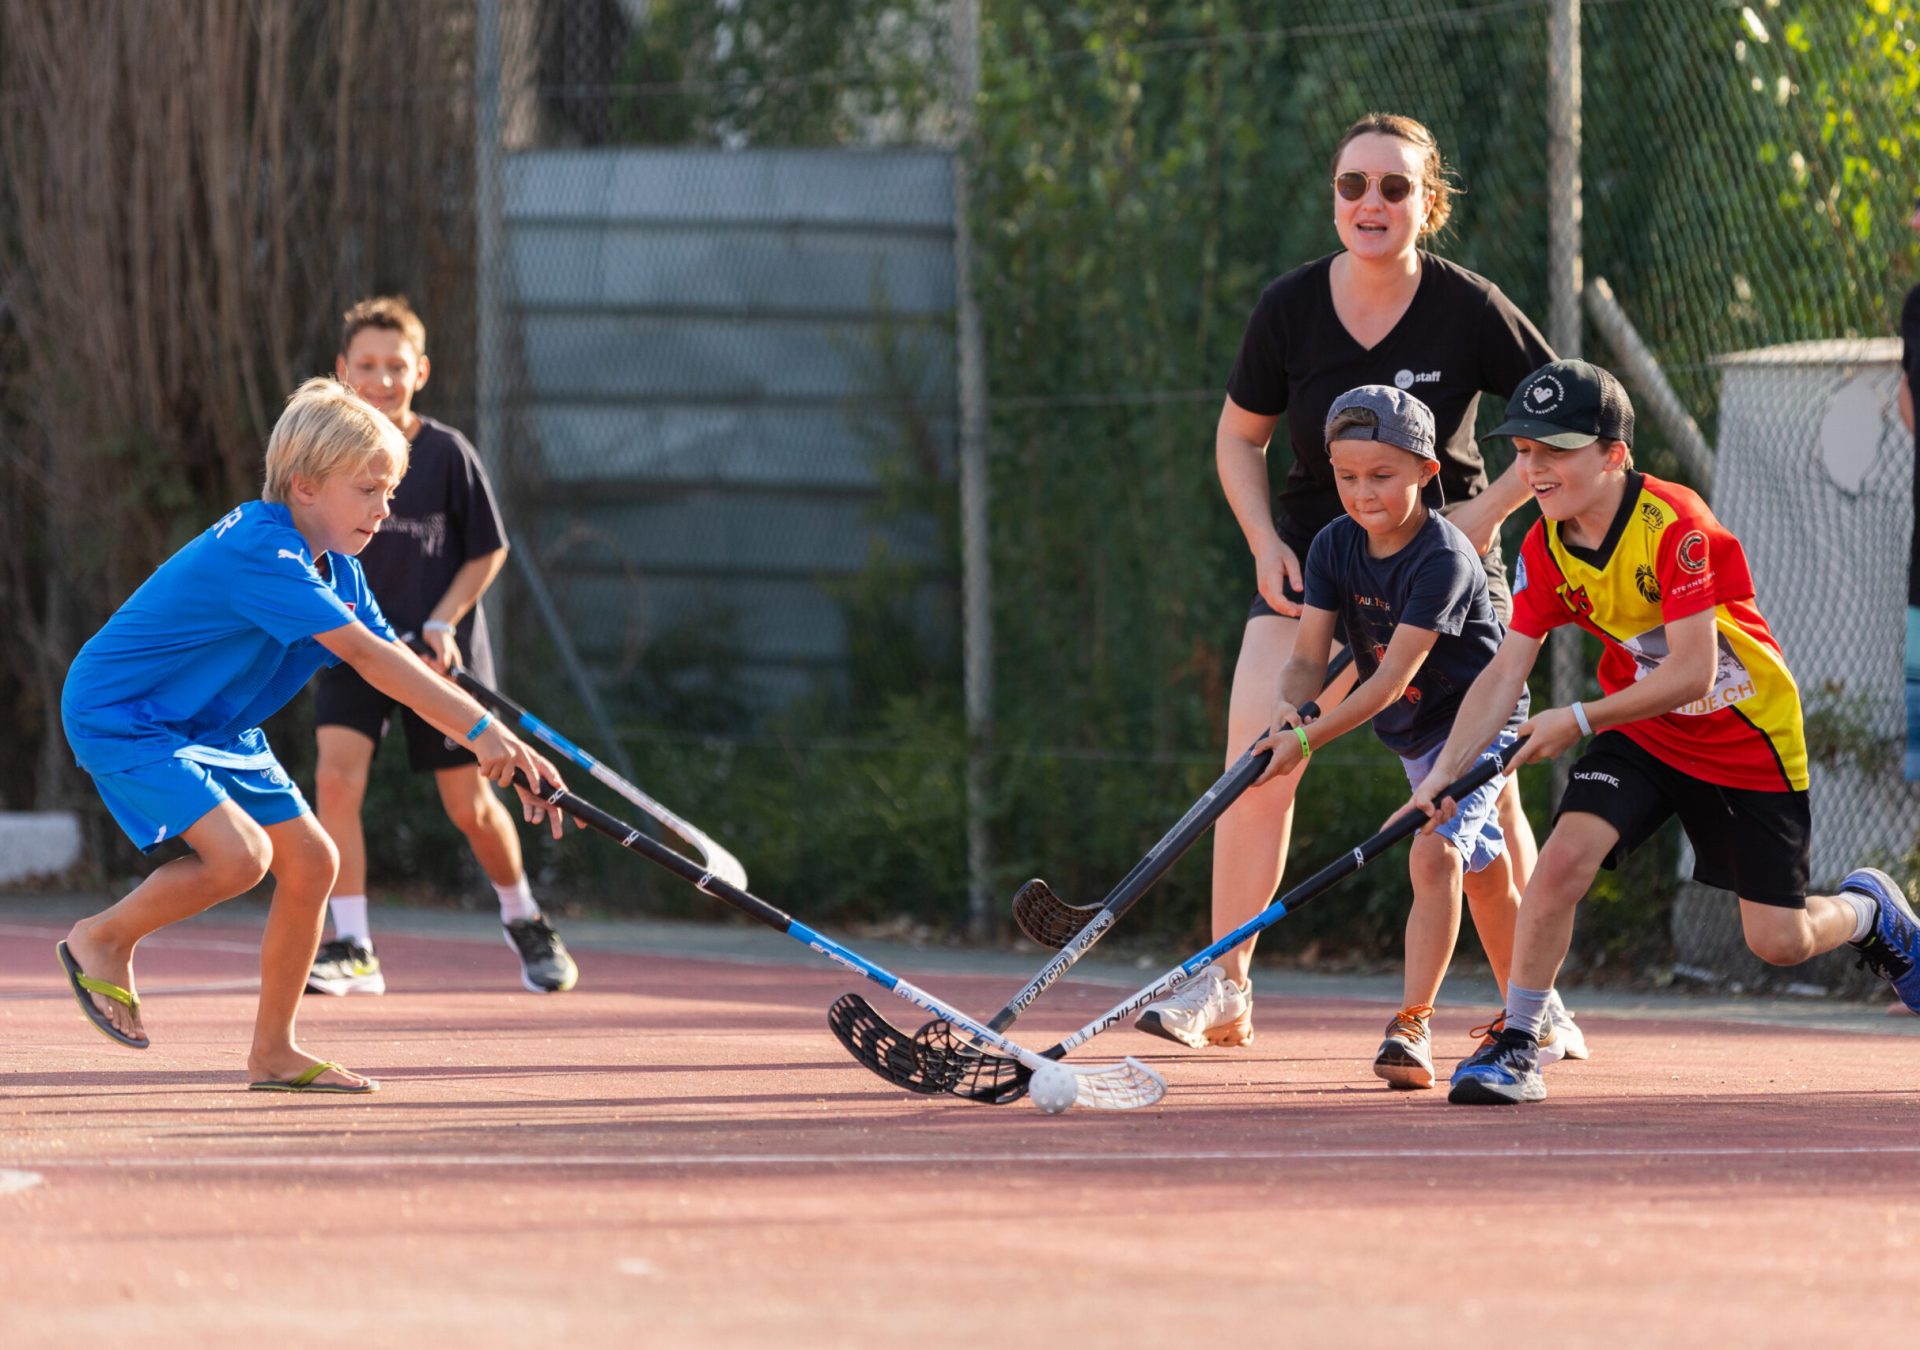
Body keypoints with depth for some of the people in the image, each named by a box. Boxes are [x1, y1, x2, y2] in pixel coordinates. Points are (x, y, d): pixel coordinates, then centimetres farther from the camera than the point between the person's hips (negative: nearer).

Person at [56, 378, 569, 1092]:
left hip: (209, 726, 10)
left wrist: (502, 750, -11)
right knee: (239, 852, -26)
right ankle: (102, 939, -1)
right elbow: (368, 656, -36)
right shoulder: (258, 552, -29)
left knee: (309, 861, 4)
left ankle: (273, 1053, 15)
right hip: (118, 714, -10)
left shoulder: (334, 570, 2)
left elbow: (399, 669, 0)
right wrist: (480, 730, -38)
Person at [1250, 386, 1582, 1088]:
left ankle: (1412, 1024, -27)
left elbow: (1395, 676, -35)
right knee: (1483, 869, 21)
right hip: (1414, 734, 7)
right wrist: (1286, 707, -37)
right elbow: (1309, 654, -14)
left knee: (1435, 852, -25)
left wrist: (1309, 738, -42)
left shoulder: (1443, 559, -30)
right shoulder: (1335, 548, -10)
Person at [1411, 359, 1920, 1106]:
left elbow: (1693, 671, -31)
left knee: (1779, 941, 1)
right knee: (1564, 856, -21)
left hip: (1749, 736, -4)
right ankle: (1516, 1047, -10)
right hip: (1643, 731, 4)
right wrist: (1446, 770, -24)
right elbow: (1506, 670, -11)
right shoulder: (1545, 547, -10)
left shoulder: (1673, 524, -28)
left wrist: (1580, 720, -33)